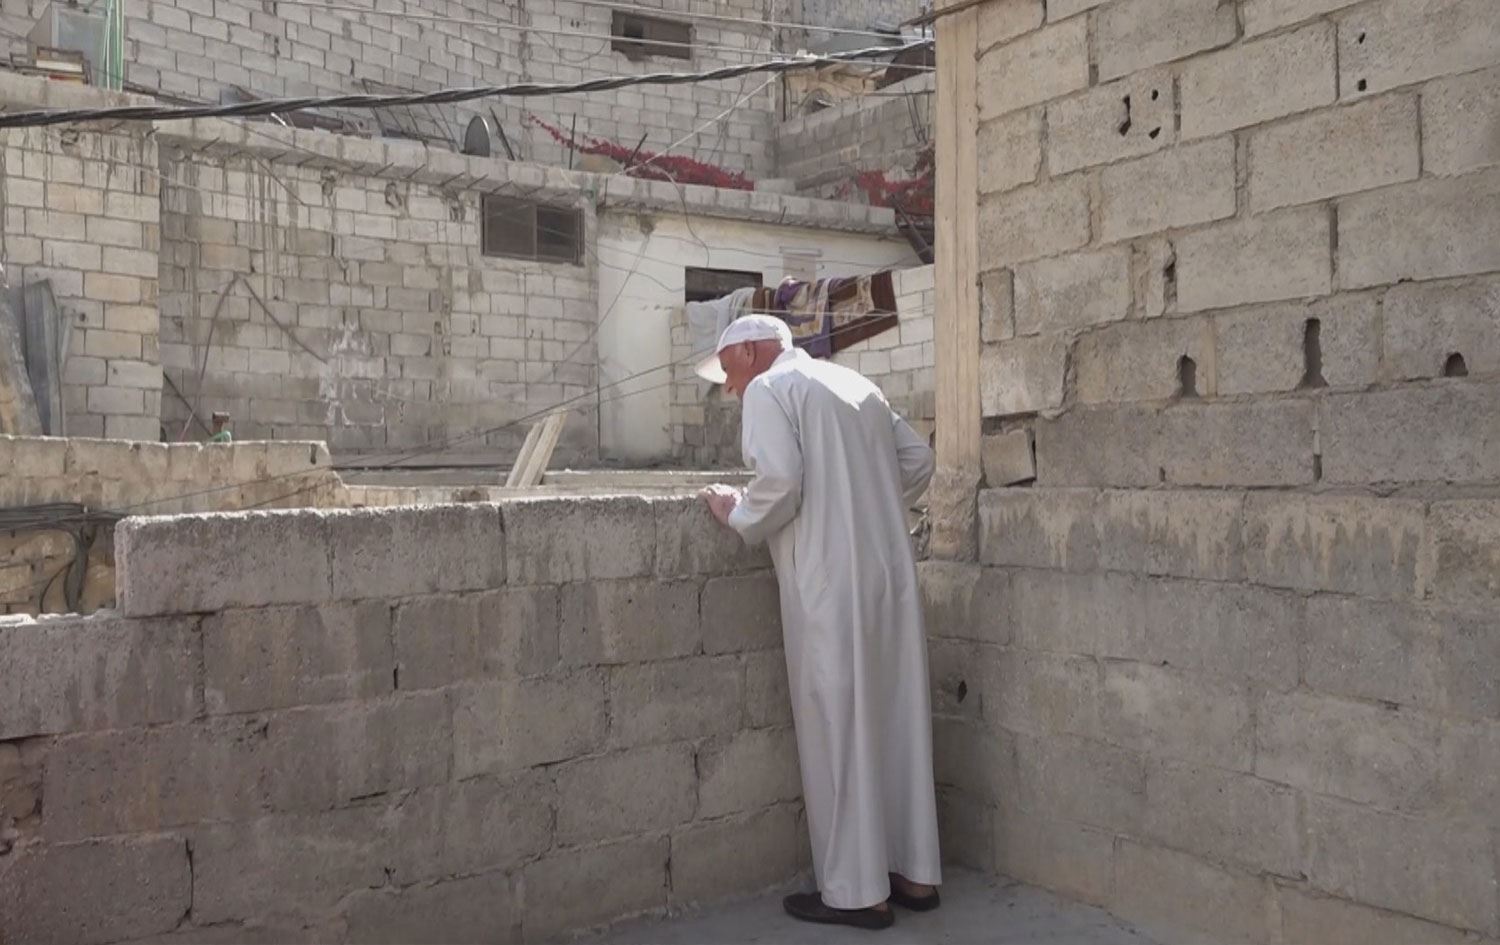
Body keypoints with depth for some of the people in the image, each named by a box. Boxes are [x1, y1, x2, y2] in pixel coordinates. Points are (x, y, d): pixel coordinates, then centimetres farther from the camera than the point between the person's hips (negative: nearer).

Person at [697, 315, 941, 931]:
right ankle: (914, 874, 21)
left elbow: (780, 481, -16)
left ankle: (857, 892, 8)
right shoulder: (856, 385, 19)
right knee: (900, 723, 12)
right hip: (889, 572, 7)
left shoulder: (769, 390, -3)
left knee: (839, 733, 1)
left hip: (829, 583, -7)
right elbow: (919, 460, 19)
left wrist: (738, 516, 1)